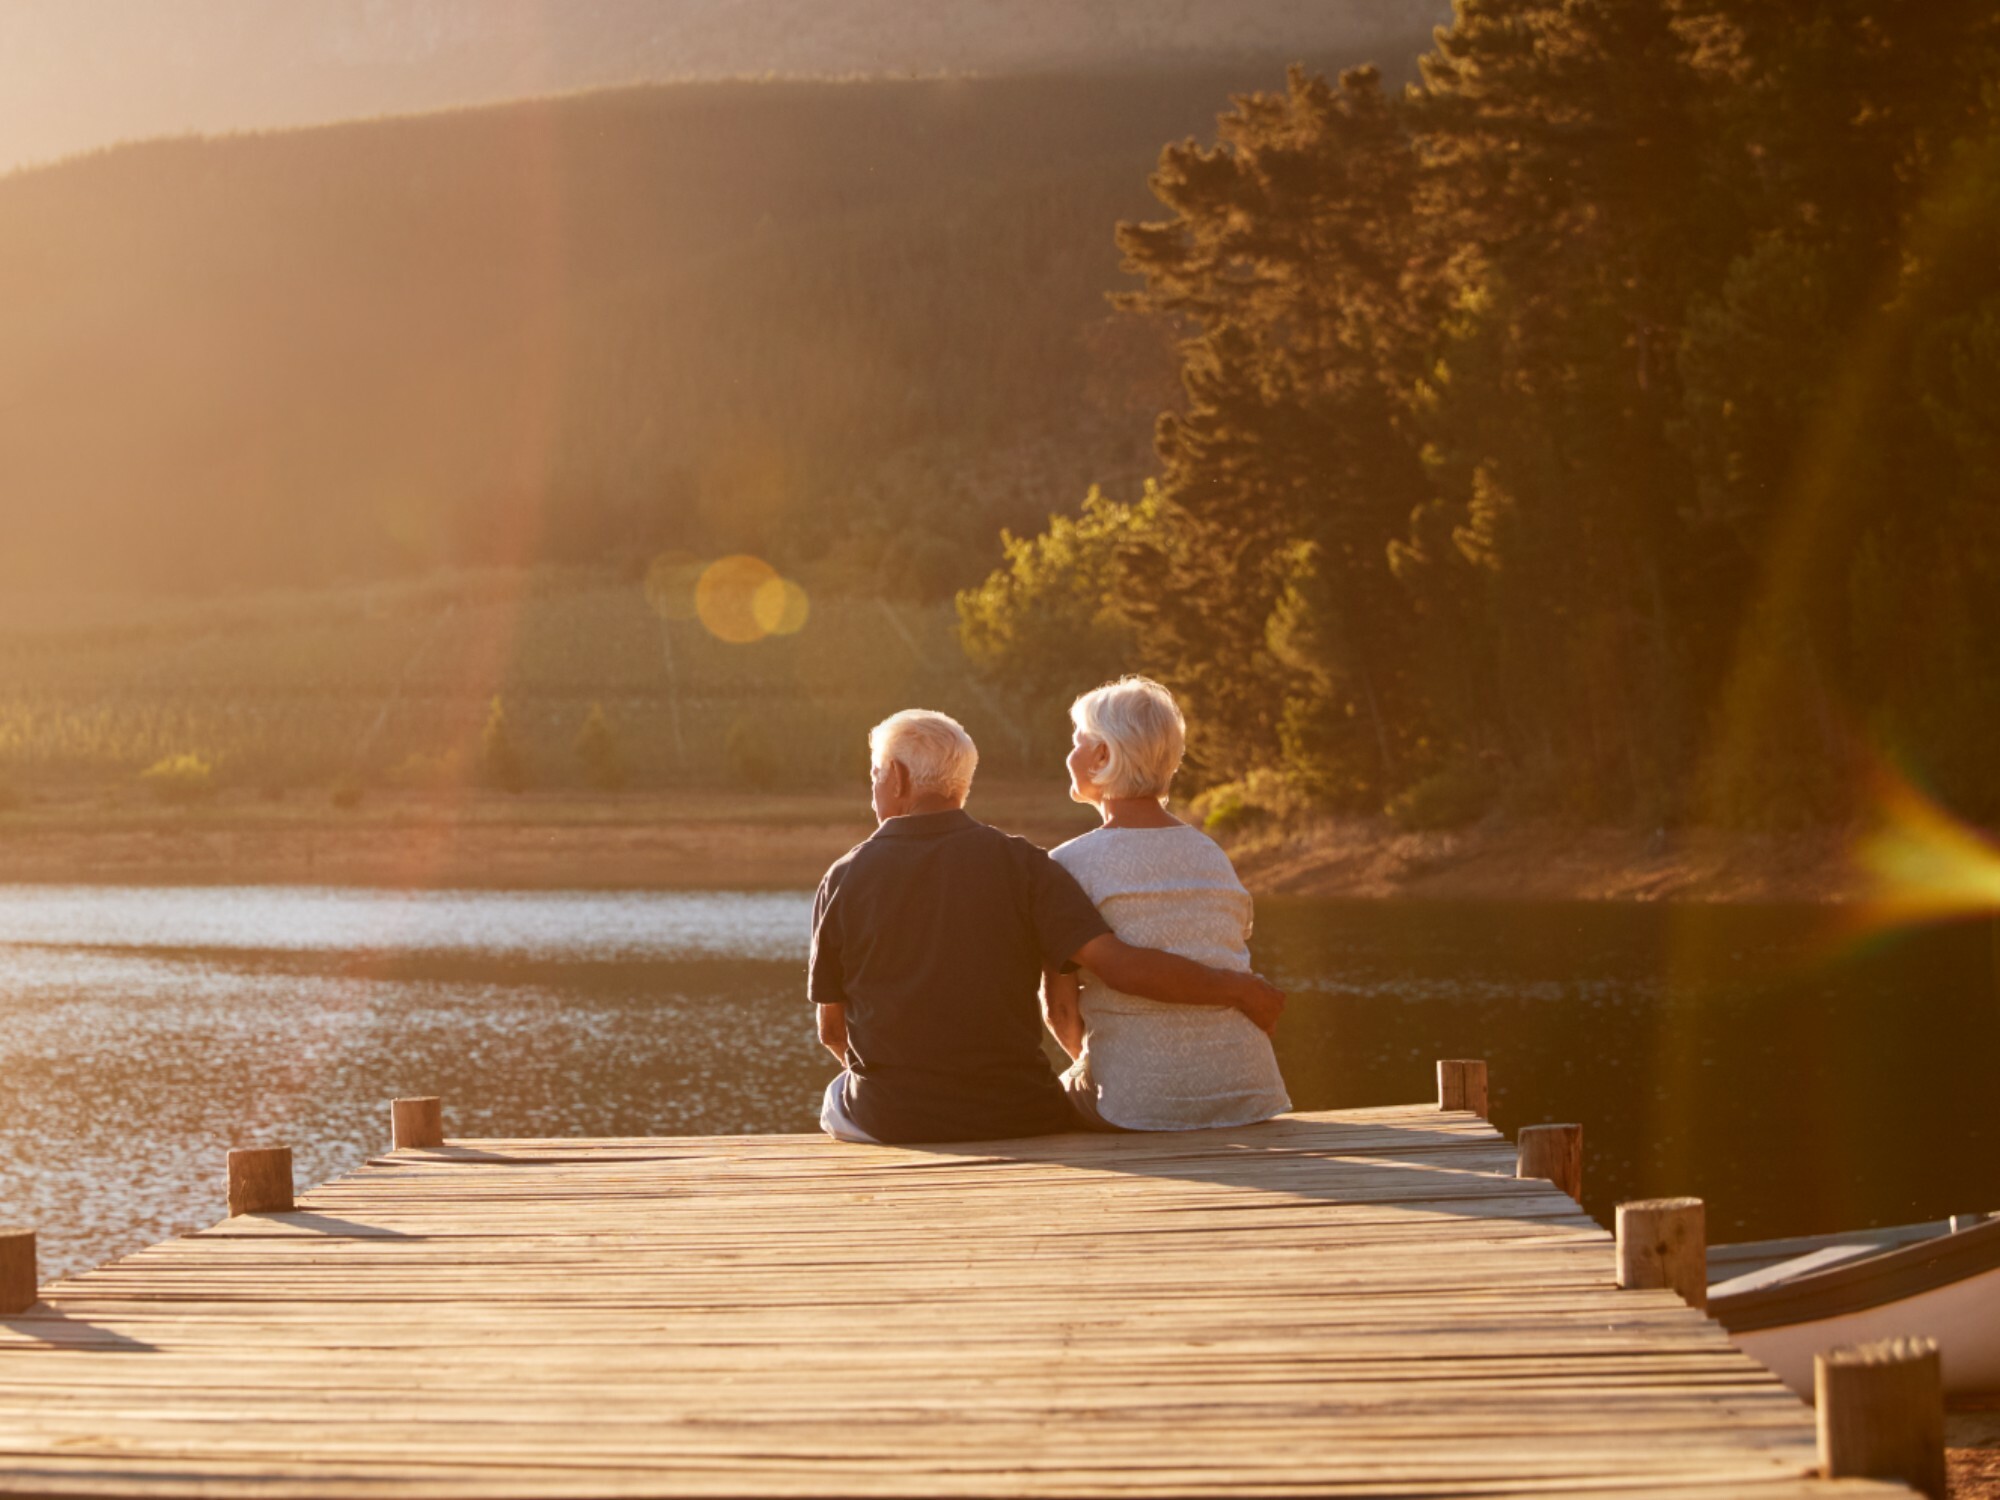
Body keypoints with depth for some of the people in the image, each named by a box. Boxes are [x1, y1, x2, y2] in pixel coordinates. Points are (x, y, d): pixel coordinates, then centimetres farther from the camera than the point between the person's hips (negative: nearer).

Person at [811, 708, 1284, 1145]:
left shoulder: (845, 879, -3)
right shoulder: (1019, 863, -6)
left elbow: (832, 1029, 4)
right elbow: (1121, 965, -15)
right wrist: (1237, 989, -2)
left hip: (890, 1122, 0)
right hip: (1014, 1118, 0)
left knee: (838, 1099, 34)